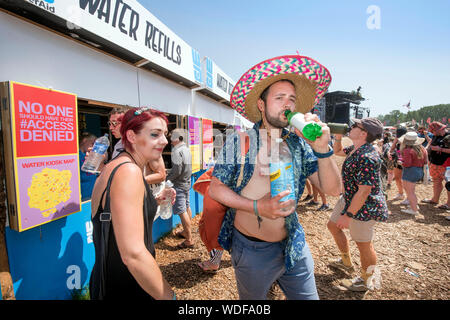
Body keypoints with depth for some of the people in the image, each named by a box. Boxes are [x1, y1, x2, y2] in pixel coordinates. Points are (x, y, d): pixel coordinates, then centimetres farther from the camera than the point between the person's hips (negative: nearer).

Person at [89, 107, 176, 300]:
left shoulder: (117, 167, 5)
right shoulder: (129, 171, -25)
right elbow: (133, 255, -31)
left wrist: (157, 201, 5)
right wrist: (169, 296, -20)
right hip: (122, 290, -9)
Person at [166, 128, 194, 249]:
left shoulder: (177, 151, -19)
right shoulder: (186, 149, 10)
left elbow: (176, 170, -24)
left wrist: (166, 178, -9)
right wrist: (169, 172, 19)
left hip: (179, 184, -10)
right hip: (187, 182, 10)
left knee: (182, 212, -6)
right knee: (187, 208, 19)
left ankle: (189, 240, -1)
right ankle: (186, 231, 34)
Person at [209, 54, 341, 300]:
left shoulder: (299, 145, -1)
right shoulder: (238, 142, -10)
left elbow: (332, 189, -4)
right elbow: (215, 189, -8)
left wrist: (322, 149, -20)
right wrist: (256, 207, -21)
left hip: (294, 247, 3)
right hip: (251, 250, -2)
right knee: (253, 304, 20)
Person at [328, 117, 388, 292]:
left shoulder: (367, 157, -30)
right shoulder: (355, 149, 1)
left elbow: (364, 191, -29)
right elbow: (337, 151, 23)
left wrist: (348, 215, -23)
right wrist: (338, 137, 3)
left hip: (363, 206, -10)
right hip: (348, 199, 11)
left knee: (364, 244, 8)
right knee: (333, 225, 22)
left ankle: (366, 281, 32)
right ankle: (346, 262, 42)